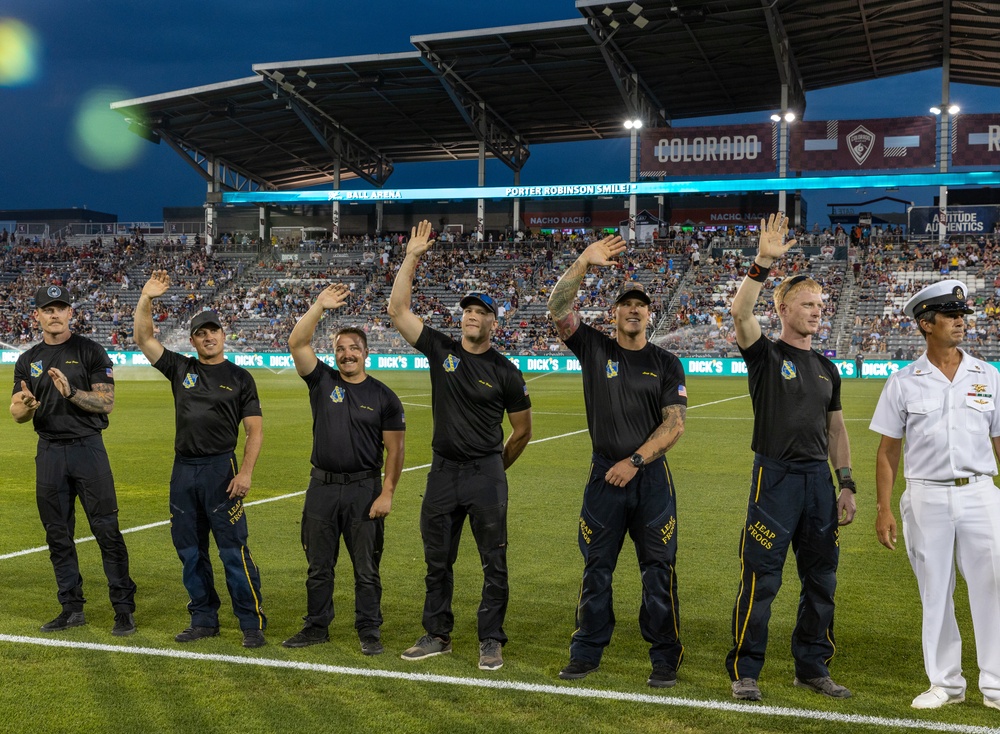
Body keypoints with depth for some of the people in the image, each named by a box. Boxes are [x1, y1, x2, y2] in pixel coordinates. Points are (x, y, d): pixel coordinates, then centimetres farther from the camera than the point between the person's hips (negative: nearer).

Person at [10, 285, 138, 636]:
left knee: (106, 529, -6)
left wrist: (71, 392, -23)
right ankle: (72, 608, 18)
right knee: (58, 534, 8)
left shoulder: (91, 351, -1)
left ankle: (124, 608, 0)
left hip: (88, 447, -4)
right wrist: (26, 406, -18)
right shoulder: (28, 360, 11)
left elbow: (106, 402, -8)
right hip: (49, 452, 5)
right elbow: (16, 413, 6)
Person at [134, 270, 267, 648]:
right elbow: (143, 339, 4)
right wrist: (146, 298, -9)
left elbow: (255, 429, -1)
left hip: (221, 468, -4)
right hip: (183, 471, 5)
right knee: (190, 550, 9)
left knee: (233, 550, -7)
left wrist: (246, 472, -13)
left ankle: (252, 623, -2)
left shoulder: (239, 377, 2)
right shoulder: (181, 369, 11)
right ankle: (204, 619, 20)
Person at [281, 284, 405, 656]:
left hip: (365, 489, -2)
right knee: (318, 566, 11)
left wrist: (387, 493, -9)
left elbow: (394, 449, -1)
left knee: (366, 569, 4)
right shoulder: (322, 381, 5)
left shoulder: (383, 396, 0)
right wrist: (319, 306, -15)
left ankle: (369, 631, 14)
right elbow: (296, 344, -8)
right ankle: (316, 626, 23)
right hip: (322, 487, 2)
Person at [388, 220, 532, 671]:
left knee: (494, 563, 1)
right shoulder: (441, 349, 4)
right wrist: (411, 259, -8)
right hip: (443, 472, 3)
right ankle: (437, 635, 24)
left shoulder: (505, 372, -3)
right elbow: (398, 310, -3)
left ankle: (491, 641, 11)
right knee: (437, 561, 11)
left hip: (486, 474, -3)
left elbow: (522, 431, 6)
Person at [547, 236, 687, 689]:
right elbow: (558, 308, -10)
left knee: (659, 570, 1)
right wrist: (584, 263, -23)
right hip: (604, 476, 1)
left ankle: (665, 659, 10)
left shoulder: (666, 364, 4)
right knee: (596, 568, 8)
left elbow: (674, 424, -2)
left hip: (651, 477, -1)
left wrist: (635, 461, -12)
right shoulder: (594, 348, 5)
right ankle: (587, 652, 18)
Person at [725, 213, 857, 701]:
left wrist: (846, 484, 10)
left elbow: (836, 429, 18)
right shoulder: (766, 354, -1)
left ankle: (812, 667, 24)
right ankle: (744, 671, 7)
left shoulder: (826, 369, 15)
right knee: (761, 580, -3)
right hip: (775, 475, -6)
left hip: (819, 478, 6)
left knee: (821, 581, 11)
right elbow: (740, 313, -21)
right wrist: (763, 264, -30)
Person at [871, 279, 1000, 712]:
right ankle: (945, 683, 20)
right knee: (934, 594, 7)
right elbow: (888, 451, 3)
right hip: (926, 497, -1)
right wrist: (884, 509, -2)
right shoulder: (904, 382, 1)